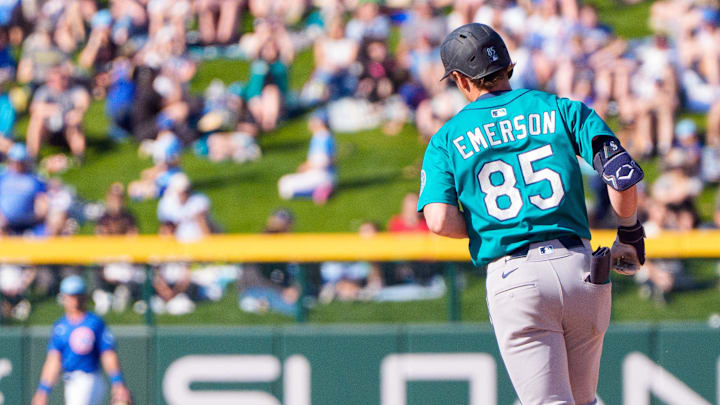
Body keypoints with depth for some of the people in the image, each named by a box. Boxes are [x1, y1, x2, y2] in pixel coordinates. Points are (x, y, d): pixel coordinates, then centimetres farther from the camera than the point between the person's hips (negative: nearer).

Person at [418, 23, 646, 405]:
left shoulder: (447, 139, 9)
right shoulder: (562, 109, 10)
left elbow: (440, 220, -6)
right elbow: (622, 174, -3)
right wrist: (629, 234, 13)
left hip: (513, 280, -2)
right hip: (580, 269, 2)